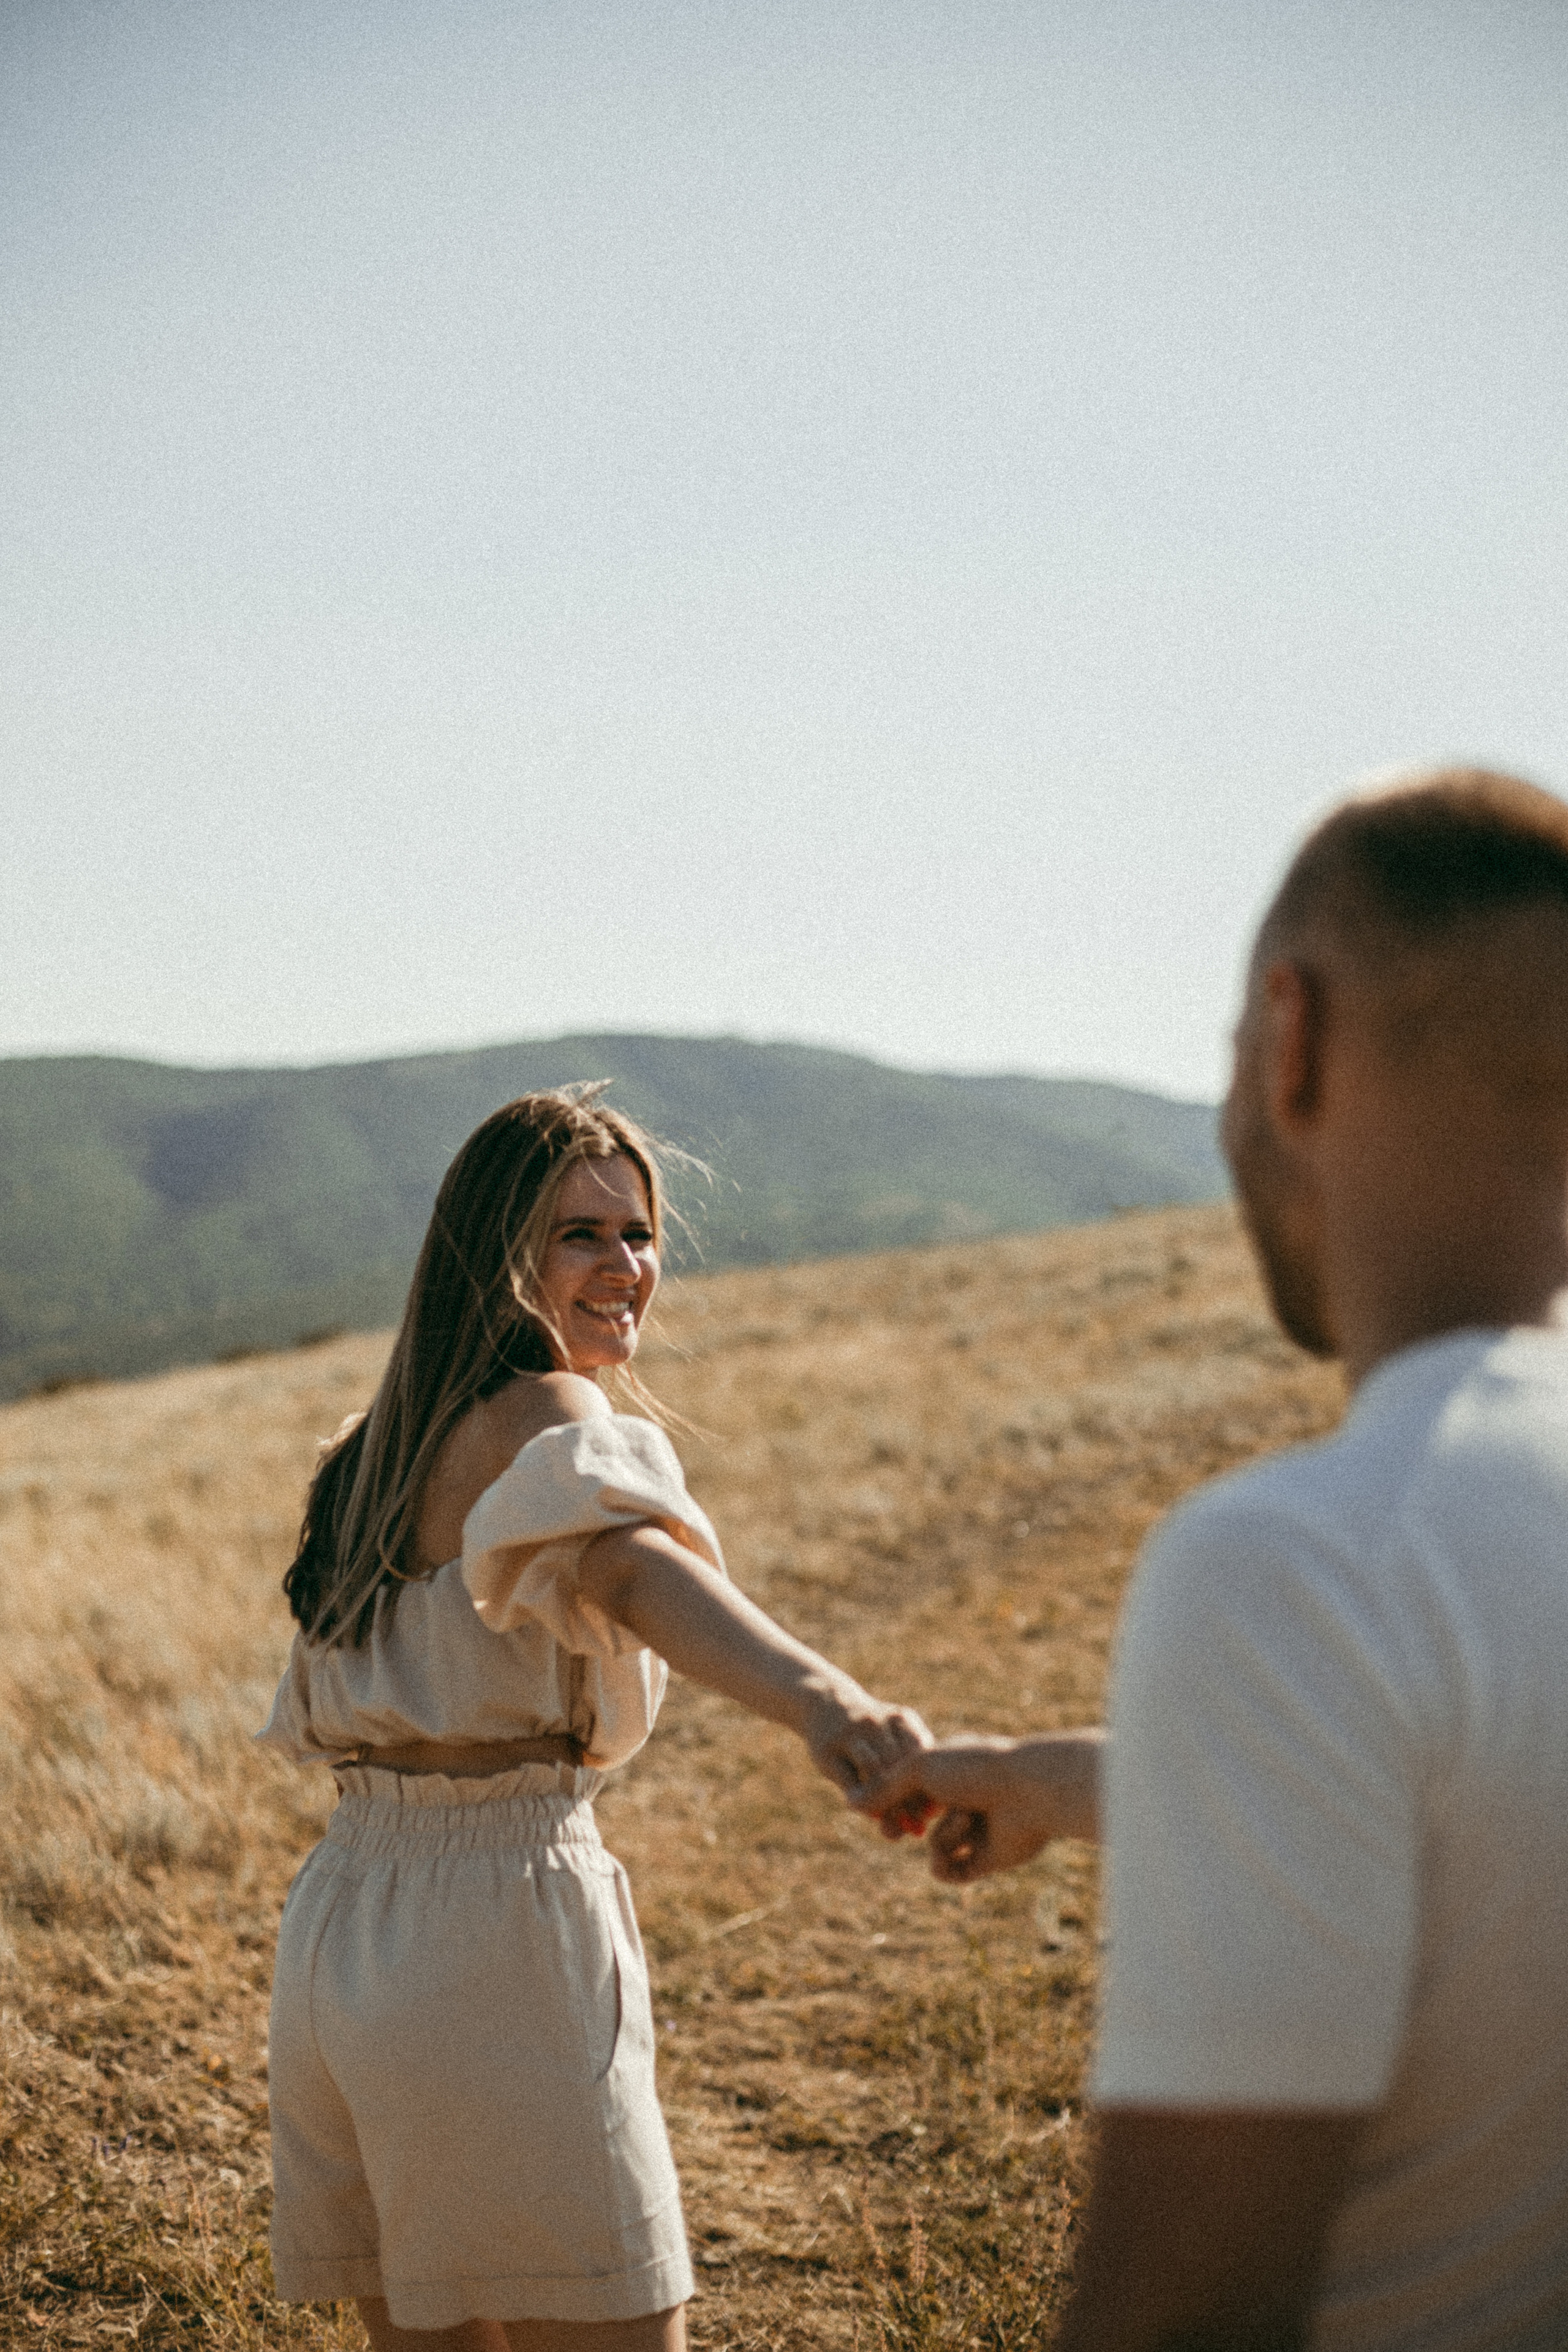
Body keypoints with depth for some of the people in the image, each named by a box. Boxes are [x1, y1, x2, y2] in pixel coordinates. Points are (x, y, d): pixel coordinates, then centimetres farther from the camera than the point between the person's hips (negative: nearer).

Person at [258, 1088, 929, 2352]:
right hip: (501, 1922, -8)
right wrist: (823, 1699, -53)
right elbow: (635, 1567, -35)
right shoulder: (557, 1419, -11)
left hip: (339, 1930, 9)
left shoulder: (378, 1443, 14)